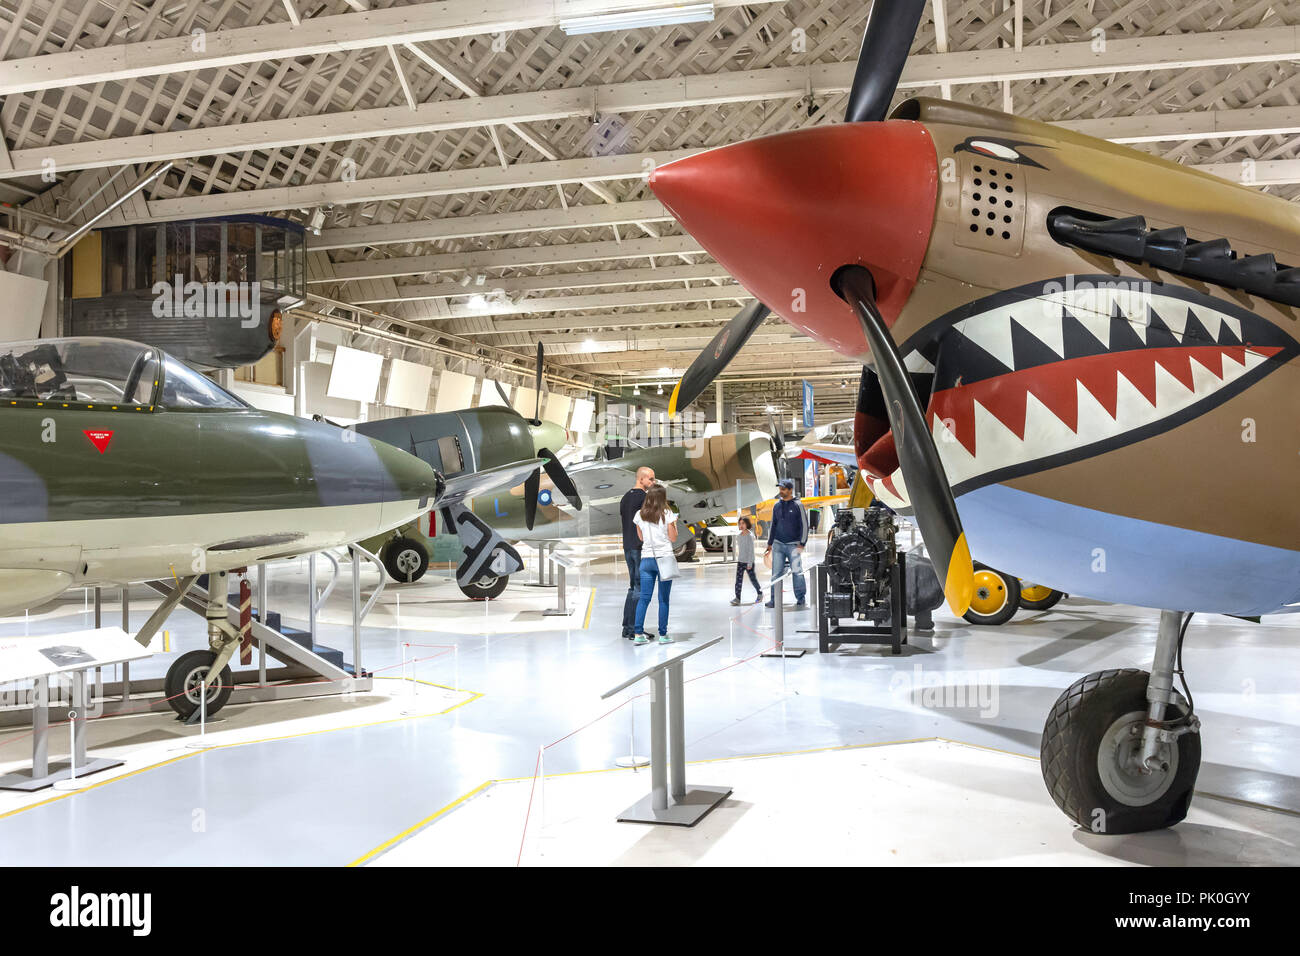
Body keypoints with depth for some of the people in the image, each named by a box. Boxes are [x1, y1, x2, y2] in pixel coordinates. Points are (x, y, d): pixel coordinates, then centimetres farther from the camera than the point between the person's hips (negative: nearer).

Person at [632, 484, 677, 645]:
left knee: (644, 598, 5)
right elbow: (673, 538, -1)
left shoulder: (639, 515, 5)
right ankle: (663, 635, 4)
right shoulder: (667, 514, -5)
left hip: (646, 558, 3)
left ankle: (638, 633, 0)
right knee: (664, 599, 2)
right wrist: (674, 524, 15)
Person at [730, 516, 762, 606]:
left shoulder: (750, 536, -13)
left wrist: (750, 563, -17)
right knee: (739, 579, -4)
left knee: (753, 579, 6)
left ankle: (760, 593, 27)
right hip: (740, 561, 5)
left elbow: (751, 550, -15)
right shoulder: (738, 536, 5)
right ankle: (737, 598, -6)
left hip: (749, 561, -5)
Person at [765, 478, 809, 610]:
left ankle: (800, 599, 3)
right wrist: (770, 543, 16)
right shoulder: (777, 506, 11)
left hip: (793, 544, -4)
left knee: (797, 572, -6)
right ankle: (774, 599, 4)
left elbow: (804, 525, -3)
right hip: (778, 544, 4)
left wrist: (802, 543, -8)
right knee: (776, 573, 0)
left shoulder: (798, 505, -3)